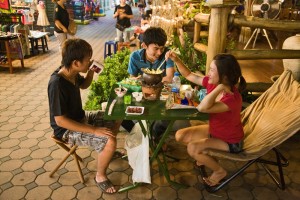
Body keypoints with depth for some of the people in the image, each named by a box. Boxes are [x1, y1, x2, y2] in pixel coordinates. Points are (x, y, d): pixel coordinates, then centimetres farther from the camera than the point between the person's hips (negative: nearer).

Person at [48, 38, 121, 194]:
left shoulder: (72, 73, -7)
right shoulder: (57, 84, -32)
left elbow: (84, 85, 16)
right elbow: (60, 120, -30)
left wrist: (91, 72, -6)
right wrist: (94, 130, -30)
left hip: (80, 117, 9)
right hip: (67, 129, -9)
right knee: (110, 142, -25)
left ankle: (105, 150, 32)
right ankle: (100, 176, 1)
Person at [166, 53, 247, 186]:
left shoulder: (233, 99, -36)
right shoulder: (212, 83, -14)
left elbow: (202, 108, -47)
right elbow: (189, 75, -2)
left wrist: (220, 87, -43)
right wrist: (176, 60, -16)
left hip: (230, 141, -7)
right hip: (214, 130, 7)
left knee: (192, 148, -23)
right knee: (180, 136, -1)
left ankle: (219, 171, 4)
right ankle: (205, 155, 22)